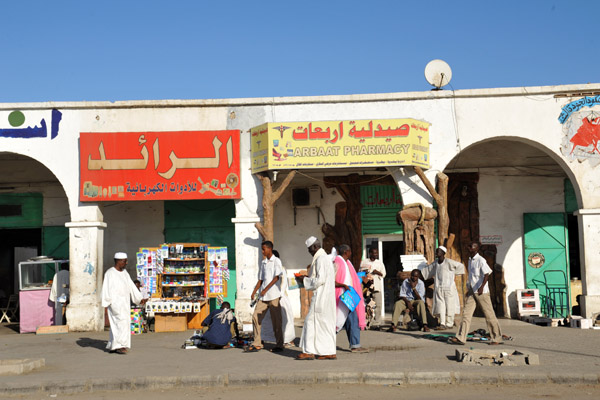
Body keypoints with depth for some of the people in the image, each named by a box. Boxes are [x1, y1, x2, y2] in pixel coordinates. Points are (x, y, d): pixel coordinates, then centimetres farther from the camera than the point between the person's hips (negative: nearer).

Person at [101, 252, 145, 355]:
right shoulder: (110, 273, -11)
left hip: (124, 302, 8)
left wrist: (139, 299, 8)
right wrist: (106, 303, -19)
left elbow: (131, 286, 13)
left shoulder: (125, 273, 12)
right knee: (122, 322, -16)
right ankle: (119, 345, -13)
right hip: (115, 302, -8)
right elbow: (106, 289, -14)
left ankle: (112, 347, 14)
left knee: (117, 324, 8)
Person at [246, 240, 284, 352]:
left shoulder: (276, 261, -3)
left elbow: (276, 277, -14)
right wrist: (254, 292, 7)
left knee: (276, 320, -2)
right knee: (256, 317, -1)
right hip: (263, 296, 7)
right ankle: (257, 343, 6)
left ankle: (279, 345, 7)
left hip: (273, 295, -6)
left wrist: (266, 289, -23)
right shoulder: (263, 262, 16)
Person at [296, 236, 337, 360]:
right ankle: (329, 352, 11)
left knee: (311, 321, -4)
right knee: (326, 322, 10)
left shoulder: (320, 259, -15)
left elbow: (320, 280, -21)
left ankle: (309, 351, -2)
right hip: (327, 296, 10)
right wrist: (309, 277, 14)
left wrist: (305, 279, -10)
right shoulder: (325, 257, 17)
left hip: (321, 297, -10)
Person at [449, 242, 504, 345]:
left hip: (481, 292, -8)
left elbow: (487, 273, -23)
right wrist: (468, 289, 23)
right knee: (466, 313, 0)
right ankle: (460, 338, -3)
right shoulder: (470, 260, 14)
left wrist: (482, 286, -34)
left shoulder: (480, 260, -12)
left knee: (489, 314, 1)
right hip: (472, 292, 8)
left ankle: (497, 338, 12)